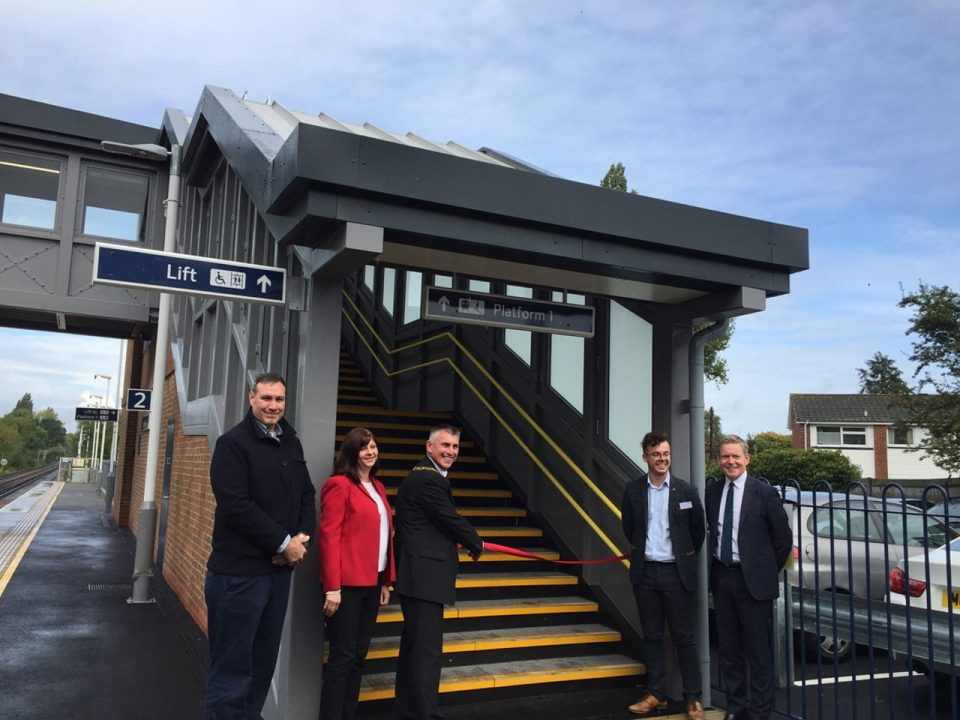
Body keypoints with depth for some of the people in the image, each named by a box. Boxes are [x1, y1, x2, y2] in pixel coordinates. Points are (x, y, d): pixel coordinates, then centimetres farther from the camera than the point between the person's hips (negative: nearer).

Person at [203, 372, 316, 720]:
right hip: (239, 571, -6)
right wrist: (284, 543, -14)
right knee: (232, 667, 3)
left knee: (263, 664, 15)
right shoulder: (233, 442, -10)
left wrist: (302, 537, -4)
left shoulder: (291, 443, 10)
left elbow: (307, 495, 14)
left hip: (280, 568, 6)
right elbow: (236, 506, -18)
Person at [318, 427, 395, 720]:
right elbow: (328, 536, -15)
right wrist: (332, 586, -18)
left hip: (371, 583, 8)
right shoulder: (339, 485, -10)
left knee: (359, 655, 13)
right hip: (347, 584, -8)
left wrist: (386, 581, 14)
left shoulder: (378, 488, 15)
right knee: (342, 656, -1)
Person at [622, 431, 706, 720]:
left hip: (676, 573, -2)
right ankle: (656, 694, 20)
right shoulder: (633, 490, 0)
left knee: (683, 637, 4)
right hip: (645, 572, 2)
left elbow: (698, 529, 7)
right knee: (652, 636, 10)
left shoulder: (686, 490, -4)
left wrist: (687, 556, 12)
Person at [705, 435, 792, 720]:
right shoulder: (712, 493, 6)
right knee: (728, 647, 14)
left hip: (752, 579, -5)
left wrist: (768, 571, 2)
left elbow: (783, 538, -3)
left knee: (758, 650, 4)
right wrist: (716, 562, 10)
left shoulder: (764, 492, -8)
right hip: (721, 577, 5)